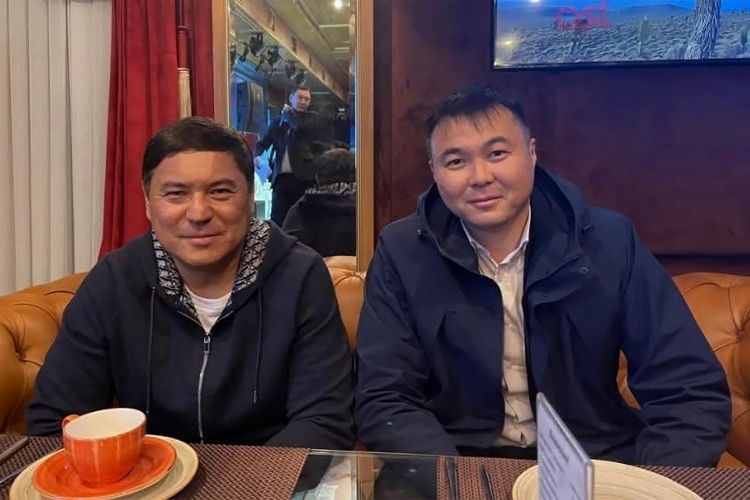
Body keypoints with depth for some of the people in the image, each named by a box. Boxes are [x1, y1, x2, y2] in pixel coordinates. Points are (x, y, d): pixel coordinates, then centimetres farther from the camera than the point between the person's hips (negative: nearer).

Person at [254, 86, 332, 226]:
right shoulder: (279, 120, 17)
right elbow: (263, 142, 17)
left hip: (304, 176, -3)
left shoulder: (314, 118, 8)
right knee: (277, 219, -3)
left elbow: (301, 126, -13)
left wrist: (287, 113, 5)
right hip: (282, 177, 3)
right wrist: (257, 155, -4)